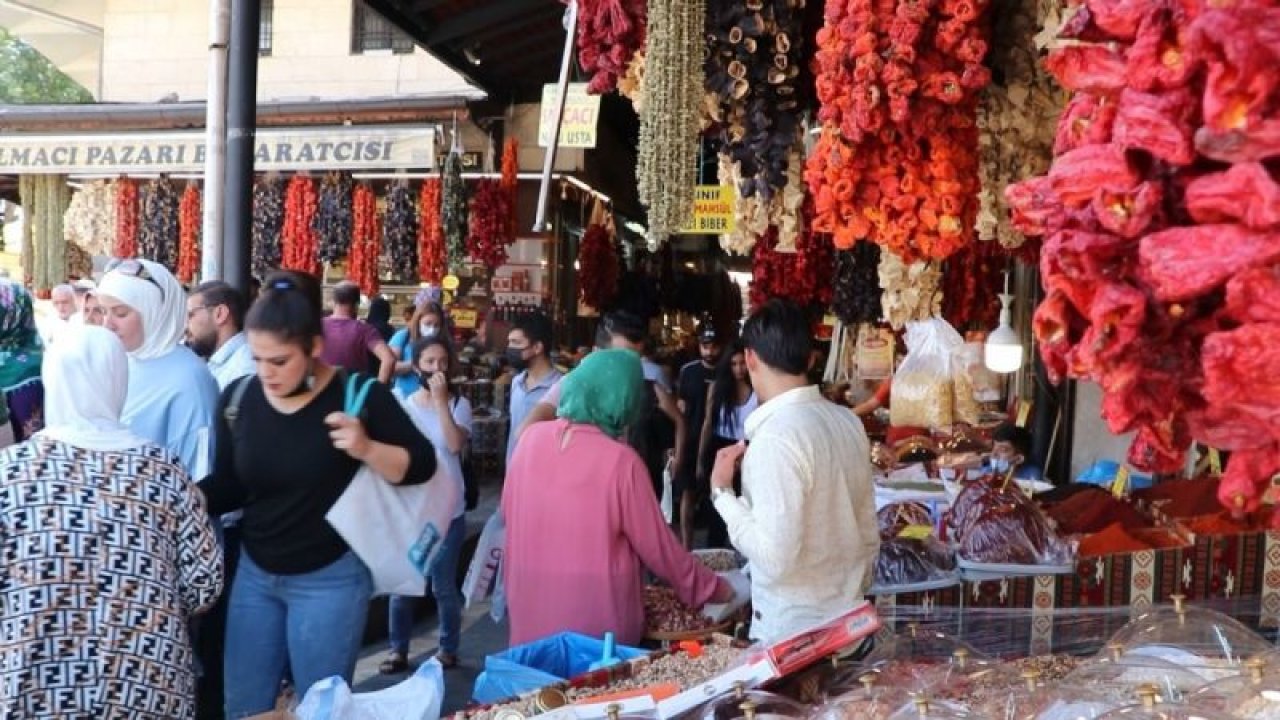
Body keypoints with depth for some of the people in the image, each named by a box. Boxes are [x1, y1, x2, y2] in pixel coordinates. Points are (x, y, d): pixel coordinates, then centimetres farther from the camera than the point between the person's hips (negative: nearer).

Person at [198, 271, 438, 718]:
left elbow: (422, 465, -11)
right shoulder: (238, 398, -2)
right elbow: (228, 487, 7)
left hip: (330, 578, -4)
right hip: (254, 573, 5)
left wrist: (367, 449, -28)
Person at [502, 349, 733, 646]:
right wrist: (718, 591, 3)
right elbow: (659, 547, -10)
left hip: (531, 614, 4)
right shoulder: (620, 461, -18)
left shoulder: (531, 438, -6)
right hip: (599, 624, -4)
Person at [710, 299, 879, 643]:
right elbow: (868, 533, 10)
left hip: (792, 631, -7)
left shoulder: (776, 437, -22)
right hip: (847, 623, 7)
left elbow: (775, 558, -26)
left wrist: (721, 492, -14)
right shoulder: (848, 421, 2)